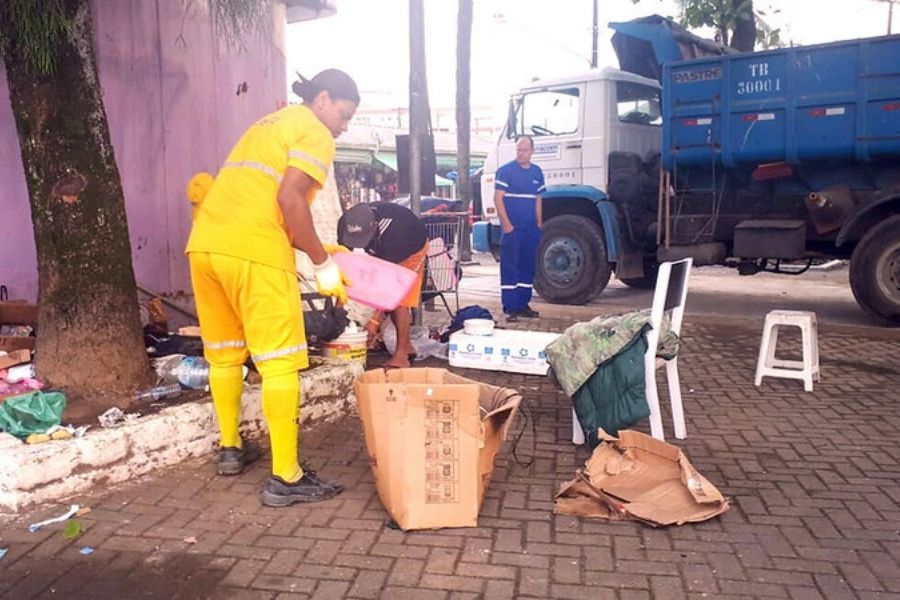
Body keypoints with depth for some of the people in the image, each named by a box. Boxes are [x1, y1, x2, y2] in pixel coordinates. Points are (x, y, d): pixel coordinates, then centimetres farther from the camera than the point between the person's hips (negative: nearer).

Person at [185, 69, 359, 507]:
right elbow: (289, 199, -14)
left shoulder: (270, 123, 28)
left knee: (224, 353, 19)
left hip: (205, 244, 9)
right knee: (279, 363, -4)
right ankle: (285, 478, 0)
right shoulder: (315, 133, 1)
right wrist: (323, 264, -7)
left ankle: (230, 449, 34)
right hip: (252, 252, -9)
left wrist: (316, 249, 23)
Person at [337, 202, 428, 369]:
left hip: (412, 248, -6)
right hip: (384, 252, 6)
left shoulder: (390, 232, -45)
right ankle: (407, 345, 19)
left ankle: (401, 355, -13)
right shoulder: (345, 224, -30)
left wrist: (375, 320, -39)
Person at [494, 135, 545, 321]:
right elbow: (498, 199, -8)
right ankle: (509, 308, -3)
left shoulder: (537, 172, 14)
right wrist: (507, 224, -14)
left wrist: (539, 224, 12)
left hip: (531, 229, 6)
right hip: (512, 228, -6)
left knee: (528, 267, 9)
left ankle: (523, 305, 18)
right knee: (509, 268, -5)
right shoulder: (506, 170, -4)